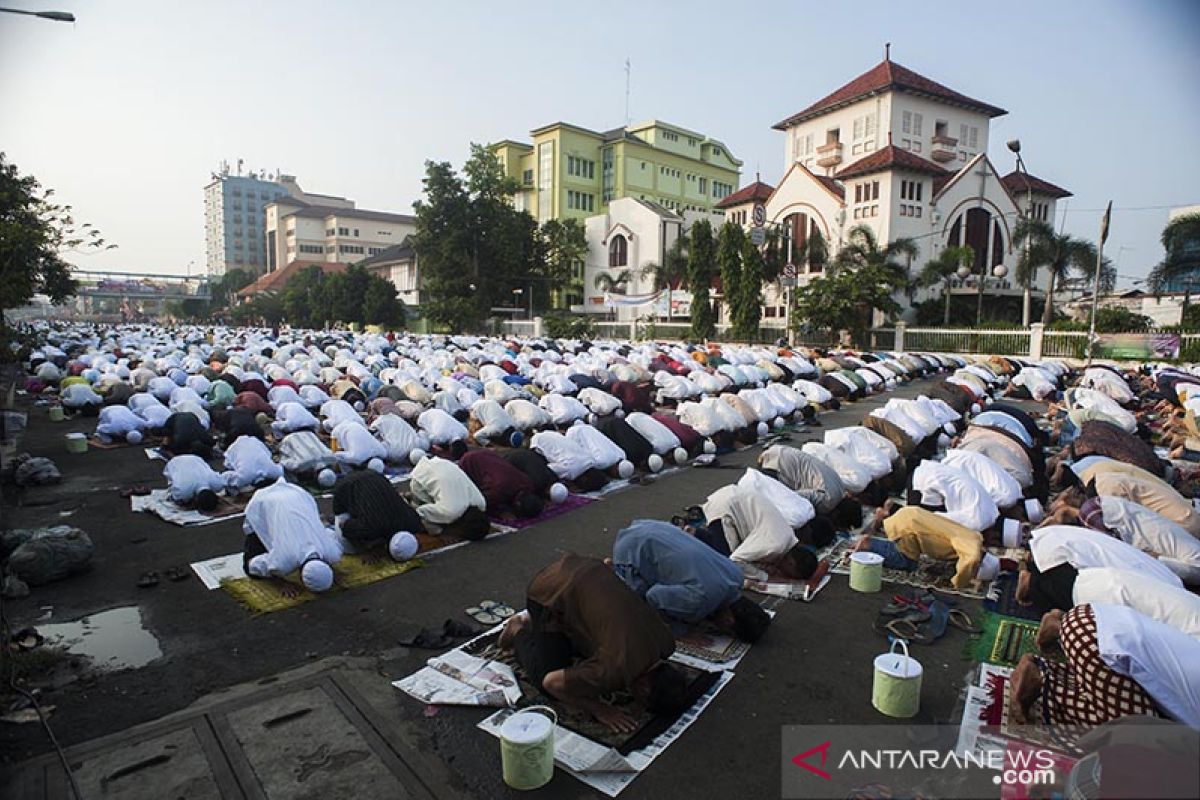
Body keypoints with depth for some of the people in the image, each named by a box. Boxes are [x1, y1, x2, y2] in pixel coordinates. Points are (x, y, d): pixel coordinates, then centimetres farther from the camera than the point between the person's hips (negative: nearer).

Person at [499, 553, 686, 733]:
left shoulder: (666, 642, -11)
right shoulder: (615, 671, -31)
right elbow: (551, 683, -22)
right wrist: (599, 709, -17)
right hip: (550, 593, -6)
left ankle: (532, 621, 31)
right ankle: (519, 632, 18)